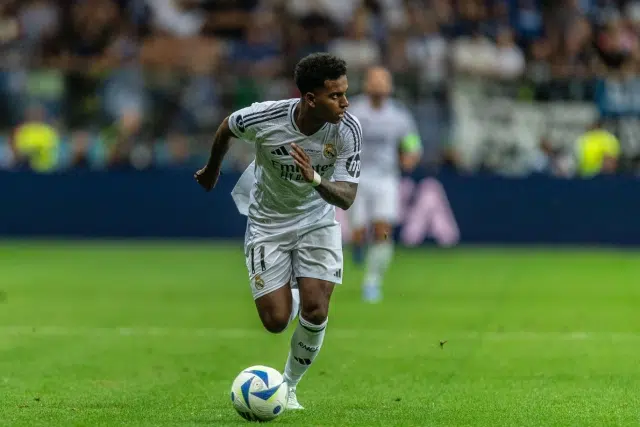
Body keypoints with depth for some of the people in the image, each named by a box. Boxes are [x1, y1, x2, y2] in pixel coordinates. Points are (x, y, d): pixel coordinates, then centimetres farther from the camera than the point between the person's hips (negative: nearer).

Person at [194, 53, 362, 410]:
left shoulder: (348, 129, -24)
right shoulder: (264, 118, -27)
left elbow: (347, 198, -24)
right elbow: (226, 129, -3)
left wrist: (315, 179, -45)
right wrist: (212, 170, 16)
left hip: (317, 221, 1)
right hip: (268, 224, -1)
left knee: (315, 311, -14)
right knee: (276, 322, -5)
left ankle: (290, 386, 11)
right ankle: (291, 295, 34)